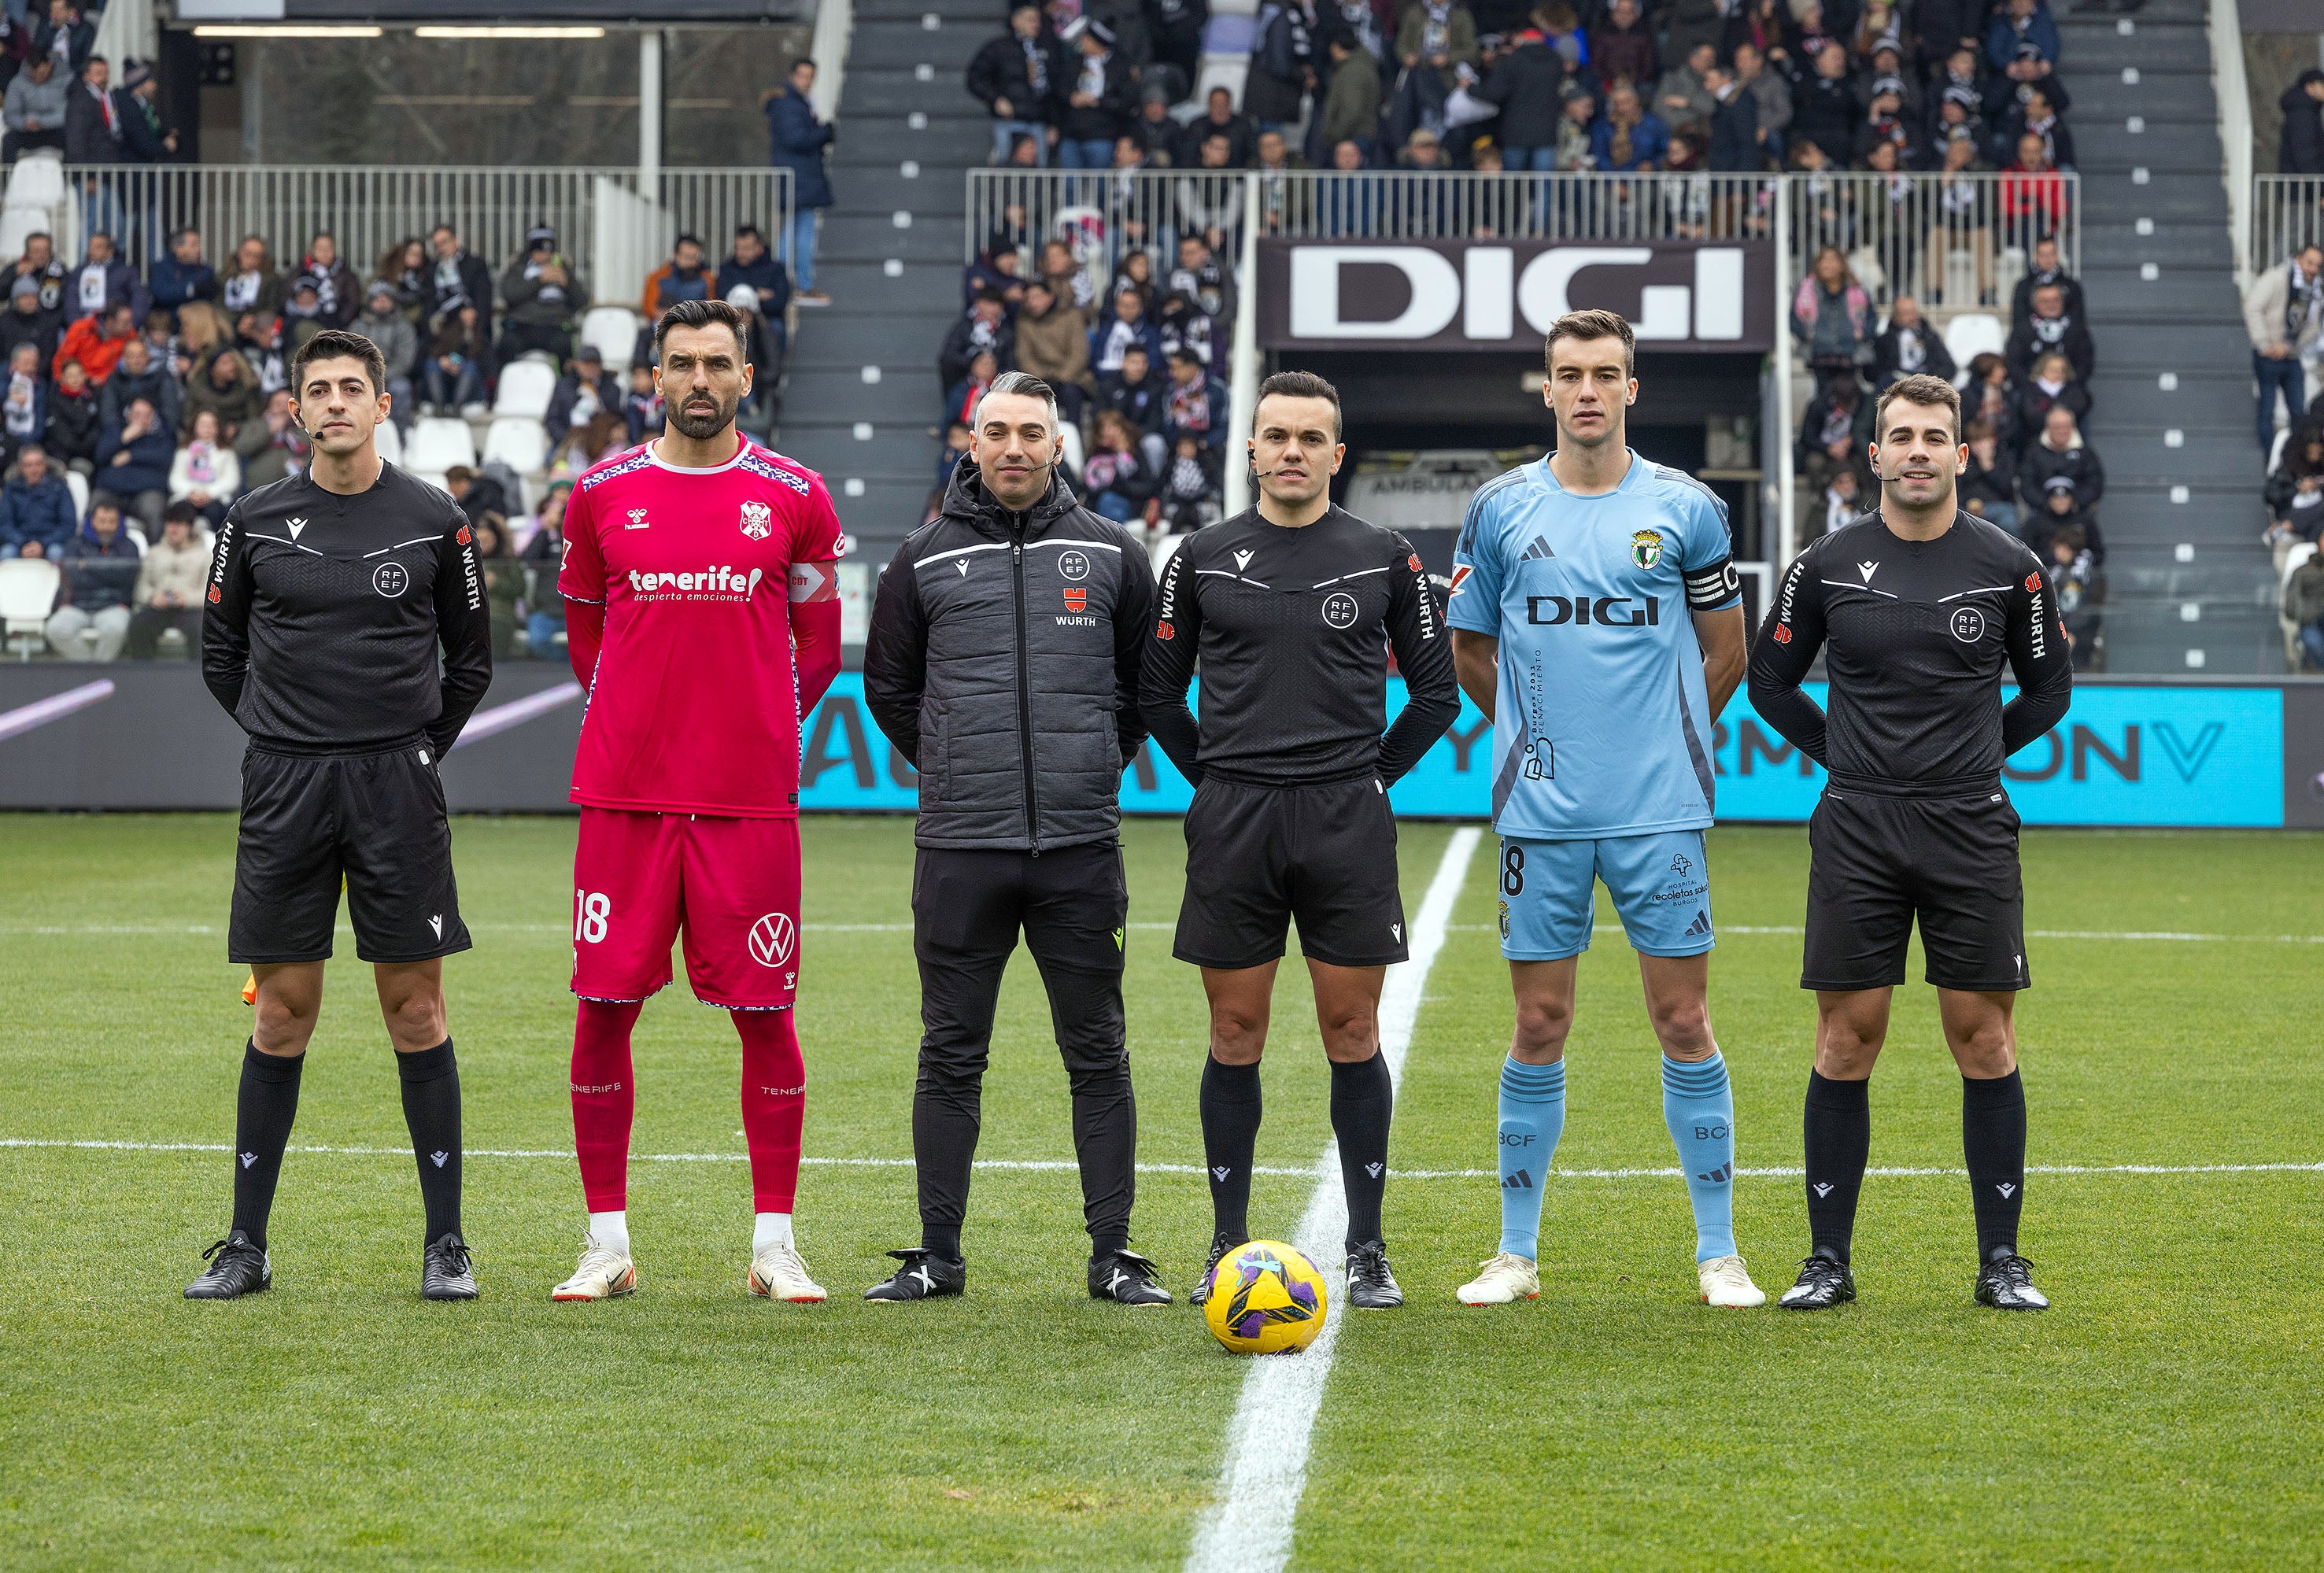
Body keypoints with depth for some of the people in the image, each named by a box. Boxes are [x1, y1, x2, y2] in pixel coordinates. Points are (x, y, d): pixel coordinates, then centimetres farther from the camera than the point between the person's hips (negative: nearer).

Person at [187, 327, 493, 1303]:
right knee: (282, 1013, 3)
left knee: (416, 1008, 0)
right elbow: (221, 651, 15)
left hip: (398, 786, -1)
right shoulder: (257, 520, 4)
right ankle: (246, 1246, 9)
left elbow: (470, 655, 12)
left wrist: (416, 747, 6)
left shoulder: (432, 521, 3)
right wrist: (284, 735, 9)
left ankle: (445, 1244, 6)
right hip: (284, 785, 1)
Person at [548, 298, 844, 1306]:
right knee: (602, 1011, 0)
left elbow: (818, 647, 13)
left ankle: (774, 1249, 9)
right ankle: (607, 1245, 9)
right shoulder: (602, 494, 6)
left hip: (749, 797, -1)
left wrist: (757, 729, 11)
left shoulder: (794, 497, 4)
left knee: (765, 1015, 0)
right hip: (624, 795, 1)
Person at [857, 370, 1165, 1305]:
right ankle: (938, 1256, 11)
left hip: (1081, 846, 0)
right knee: (951, 1057, 4)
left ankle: (1113, 1256, 7)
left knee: (1098, 1055, 2)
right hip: (958, 850, 0)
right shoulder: (927, 558, 5)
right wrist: (954, 768, 12)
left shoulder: (1110, 554, 6)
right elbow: (887, 686, 17)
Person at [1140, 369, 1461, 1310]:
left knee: (1352, 1030, 1)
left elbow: (1436, 689, 11)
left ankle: (1367, 1251, 8)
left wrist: (1374, 776, 5)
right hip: (1233, 822, 1)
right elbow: (1159, 688, 13)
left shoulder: (1383, 558, 4)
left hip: (1345, 819, -1)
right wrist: (1213, 781, 7)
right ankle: (1229, 1248, 11)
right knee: (1234, 1035, 4)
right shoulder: (1204, 558, 5)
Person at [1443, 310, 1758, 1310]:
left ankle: (1718, 1254, 7)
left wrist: (1660, 738, 12)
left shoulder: (1686, 509, 2)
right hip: (1540, 813, 1)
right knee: (1539, 1028, 4)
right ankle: (1517, 1253, 12)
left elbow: (1725, 652, 12)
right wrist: (1535, 733, 12)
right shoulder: (1502, 509, 5)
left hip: (1660, 812, -1)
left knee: (1684, 1022, 0)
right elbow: (1467, 647, 16)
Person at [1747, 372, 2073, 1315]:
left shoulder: (2009, 567, 2)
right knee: (1845, 1041, 0)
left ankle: (2001, 1261, 7)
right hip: (1857, 832, 0)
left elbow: (2048, 688, 15)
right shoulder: (1827, 567, 2)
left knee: (1983, 1039, 0)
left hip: (1971, 830, 0)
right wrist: (1841, 754, 8)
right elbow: (1771, 680, 14)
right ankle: (1828, 1261, 7)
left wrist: (1974, 753, 9)